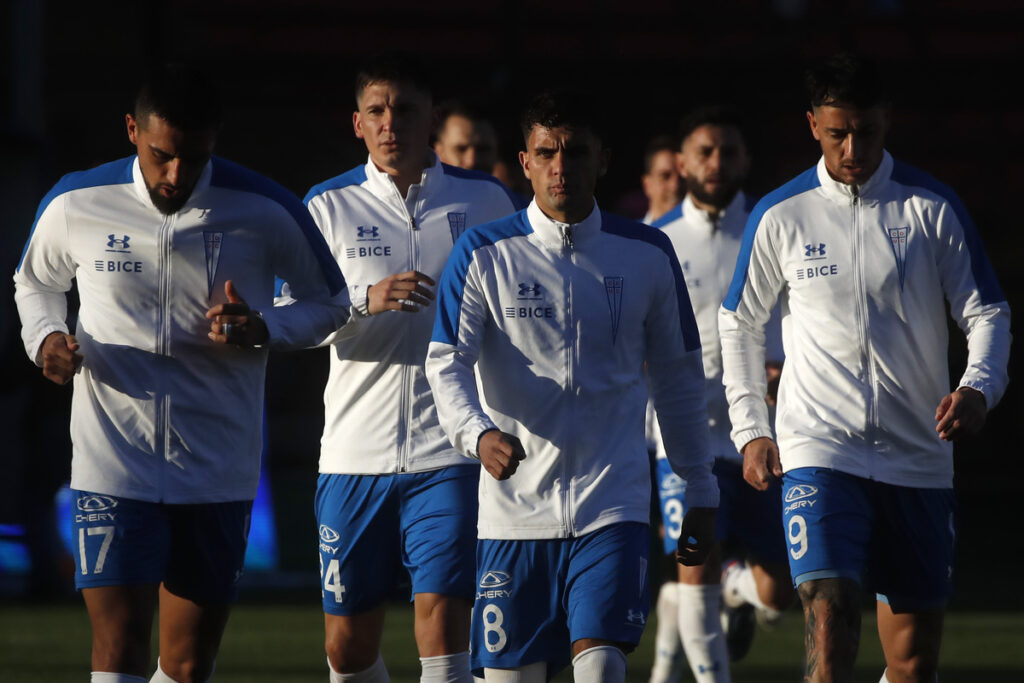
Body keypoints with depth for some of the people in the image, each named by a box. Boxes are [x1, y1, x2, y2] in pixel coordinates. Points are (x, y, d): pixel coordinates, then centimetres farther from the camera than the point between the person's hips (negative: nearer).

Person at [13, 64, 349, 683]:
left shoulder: (267, 213, -6)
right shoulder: (75, 206, -4)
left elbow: (330, 304, 9)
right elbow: (35, 283, 18)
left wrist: (263, 330, -11)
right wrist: (45, 337, -4)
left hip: (220, 470, 1)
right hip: (113, 464, -1)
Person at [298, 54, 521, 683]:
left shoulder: (485, 201, 5)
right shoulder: (328, 206, 5)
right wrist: (366, 302, -20)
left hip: (450, 448, -2)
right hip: (356, 451, 2)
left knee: (442, 618, -15)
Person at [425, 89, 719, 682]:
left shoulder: (648, 255, 5)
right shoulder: (484, 255, 1)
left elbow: (679, 377, 13)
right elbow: (447, 364, -5)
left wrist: (703, 494, 14)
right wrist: (478, 434, -26)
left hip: (613, 503, 0)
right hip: (514, 503, 0)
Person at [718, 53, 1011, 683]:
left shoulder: (934, 208, 1)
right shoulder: (779, 217, 2)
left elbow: (987, 313, 4)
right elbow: (739, 323, 14)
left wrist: (979, 387, -16)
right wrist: (750, 430, 8)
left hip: (919, 458, 2)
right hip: (819, 449, -2)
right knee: (829, 630, -19)